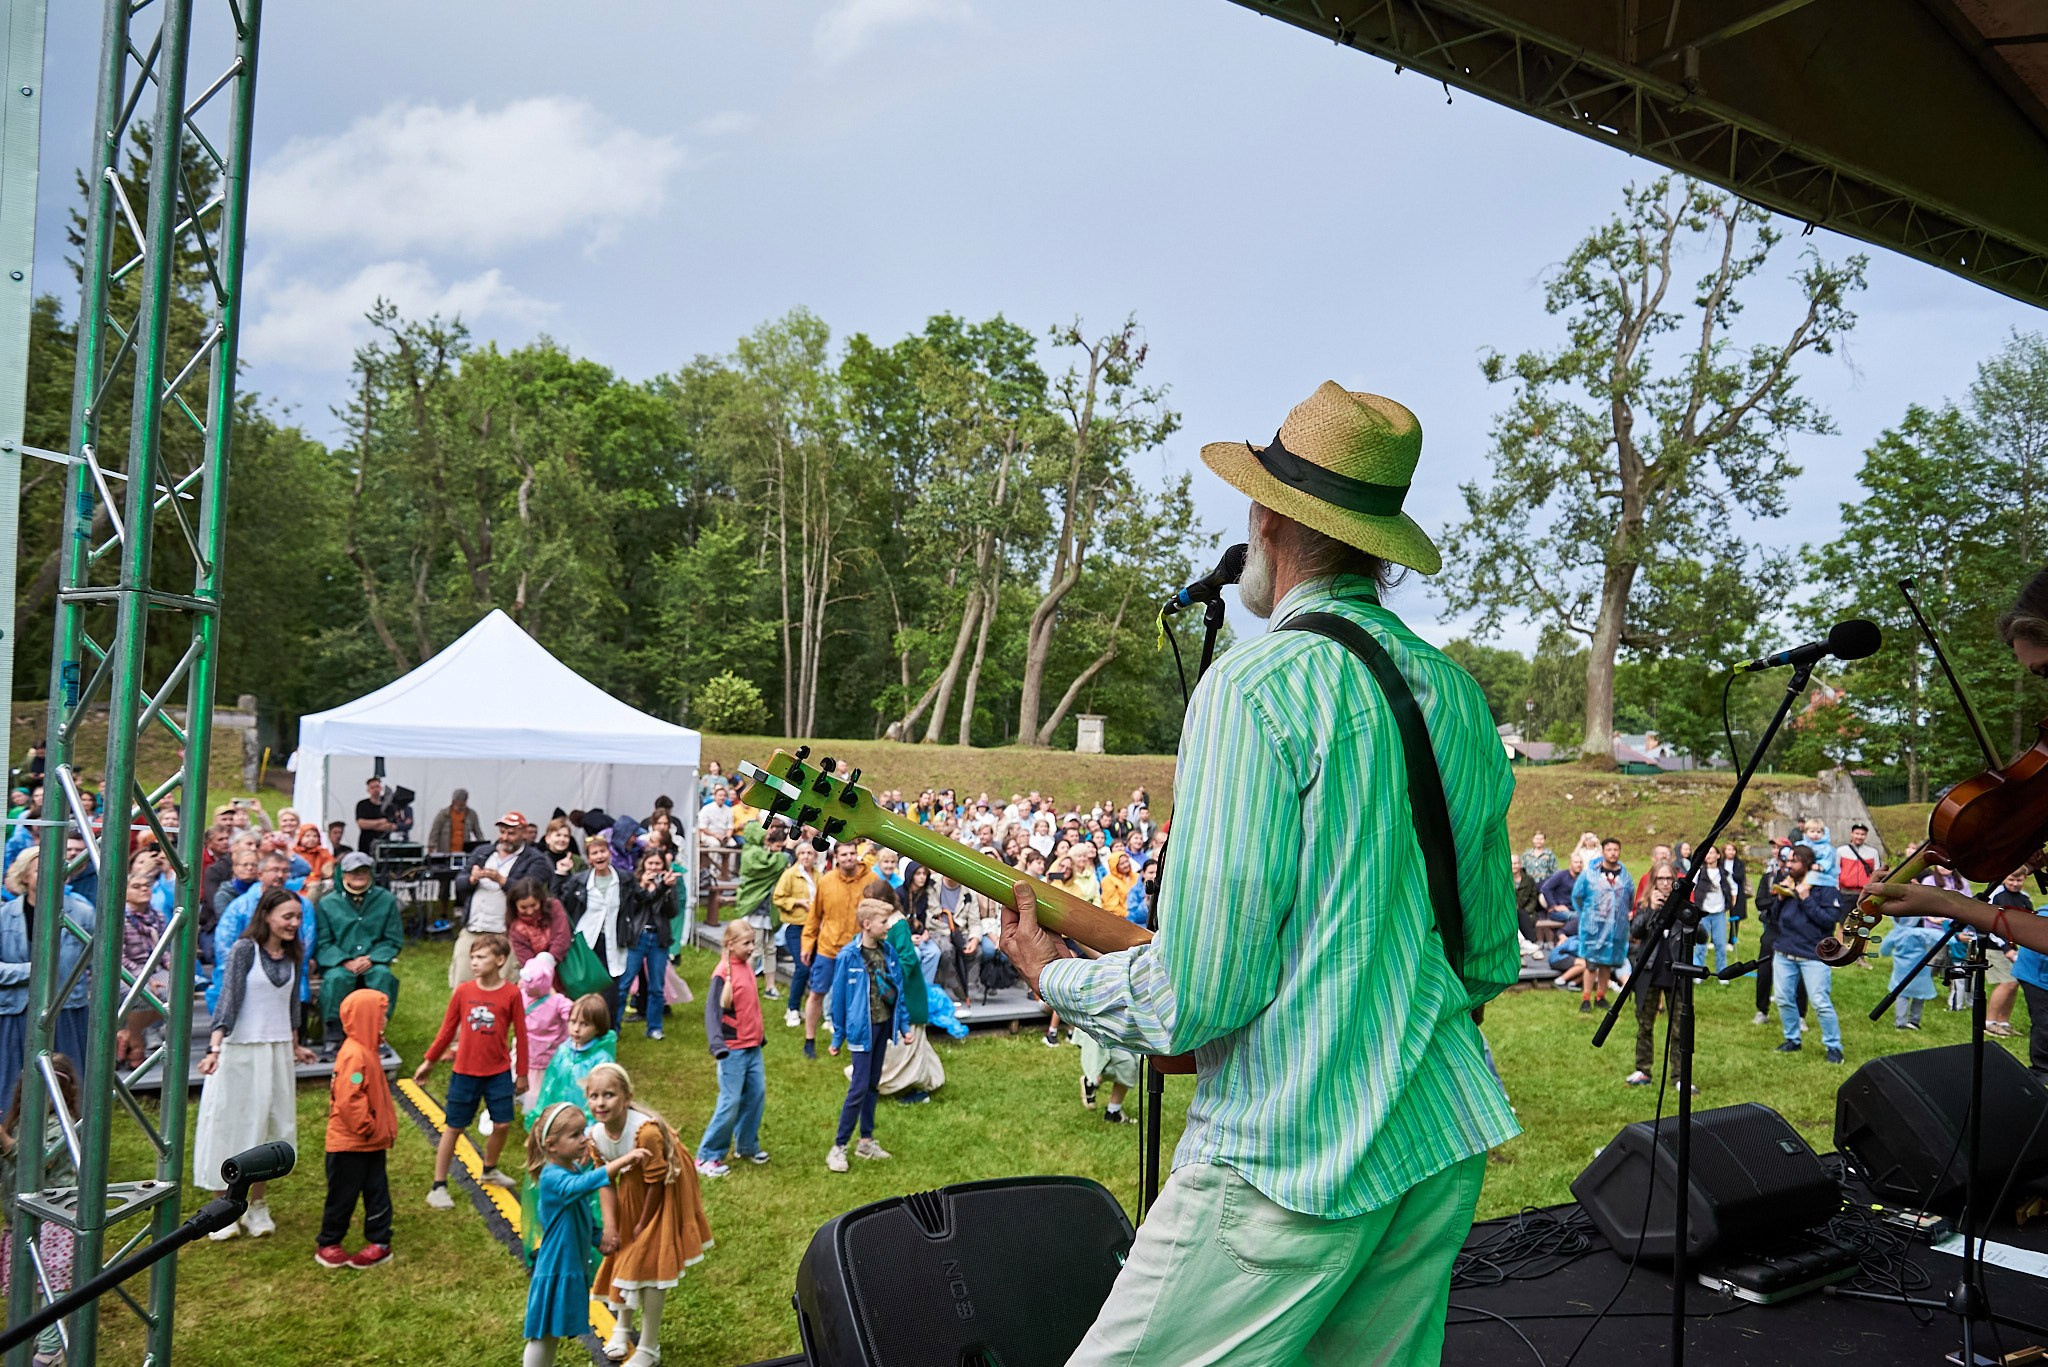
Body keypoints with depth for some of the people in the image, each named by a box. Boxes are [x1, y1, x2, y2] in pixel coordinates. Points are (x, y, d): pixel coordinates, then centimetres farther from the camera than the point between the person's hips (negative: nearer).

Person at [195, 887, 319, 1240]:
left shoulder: (293, 956, 7)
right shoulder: (245, 950, -10)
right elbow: (229, 998, -20)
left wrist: (295, 1046, 28)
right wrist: (215, 1046, -31)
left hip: (277, 1051, 5)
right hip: (240, 1050, -5)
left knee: (271, 1125, 9)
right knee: (231, 1124, 1)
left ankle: (258, 1206, 20)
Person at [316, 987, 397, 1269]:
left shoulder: (366, 1051, 9)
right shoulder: (354, 1055, -23)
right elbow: (348, 1100, -28)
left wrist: (386, 1127, 16)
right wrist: (367, 1127, -19)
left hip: (371, 1142, 9)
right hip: (350, 1143, -9)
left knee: (376, 1191, 11)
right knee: (343, 1195, 5)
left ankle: (379, 1241, 18)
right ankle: (327, 1244, 20)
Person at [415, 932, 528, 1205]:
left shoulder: (511, 994, -10)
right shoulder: (463, 991, -6)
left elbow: (520, 1035, -2)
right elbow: (448, 1029, 5)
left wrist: (521, 1072, 2)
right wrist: (429, 1062, 10)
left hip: (499, 1073, 0)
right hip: (465, 1072, 0)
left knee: (502, 1125, 5)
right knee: (454, 1127, 6)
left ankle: (489, 1170, 32)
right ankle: (438, 1186, 16)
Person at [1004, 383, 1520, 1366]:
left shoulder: (1260, 682, -15)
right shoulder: (1459, 697, 8)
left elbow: (1196, 996, -18)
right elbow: (1492, 962, 16)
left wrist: (1055, 975, 0)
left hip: (1292, 1157, -8)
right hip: (1448, 1145, 8)